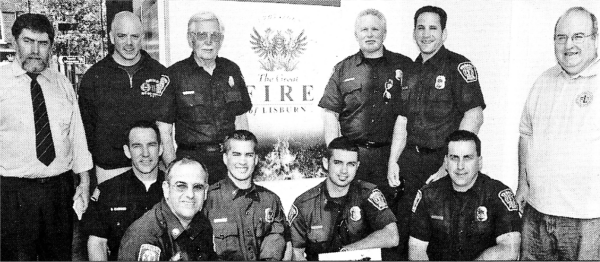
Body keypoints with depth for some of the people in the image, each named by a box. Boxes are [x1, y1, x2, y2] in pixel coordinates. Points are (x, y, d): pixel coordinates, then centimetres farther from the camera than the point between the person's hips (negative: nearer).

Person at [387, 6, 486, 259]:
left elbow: (474, 116, -14)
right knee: (402, 234, 9)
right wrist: (392, 162, 7)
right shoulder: (411, 71, 13)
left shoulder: (459, 66, -6)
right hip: (411, 160, 5)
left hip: (444, 160, -5)